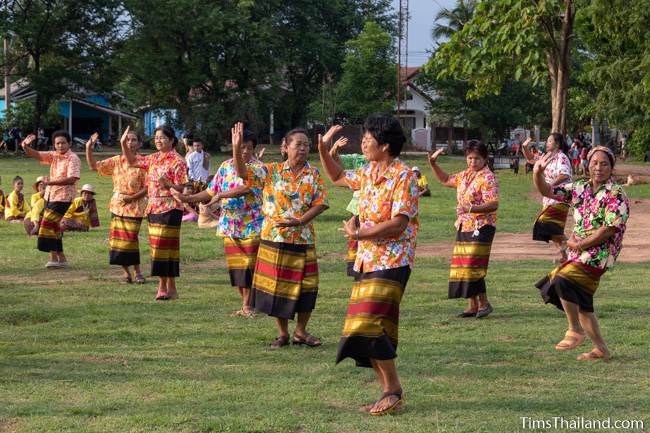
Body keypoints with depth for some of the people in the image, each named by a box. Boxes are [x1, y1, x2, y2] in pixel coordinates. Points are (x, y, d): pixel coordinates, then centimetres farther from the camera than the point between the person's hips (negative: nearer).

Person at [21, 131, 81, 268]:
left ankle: (54, 257, -12)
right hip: (50, 195, 8)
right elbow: (35, 155, 4)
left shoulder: (73, 159, -12)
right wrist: (26, 146, -17)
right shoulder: (53, 156, 10)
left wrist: (51, 182, -26)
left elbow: (72, 179, -23)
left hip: (63, 197, -8)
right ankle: (61, 258, 19)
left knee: (48, 223, -16)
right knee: (53, 226, 11)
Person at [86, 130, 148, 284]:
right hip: (117, 206, 4)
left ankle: (137, 272, 7)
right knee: (117, 240, 3)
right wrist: (89, 149, -8)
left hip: (134, 207, -4)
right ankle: (126, 272, 15)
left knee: (131, 240, -8)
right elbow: (93, 166, 6)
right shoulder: (116, 161, 7)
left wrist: (132, 197, -16)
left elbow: (147, 187, -6)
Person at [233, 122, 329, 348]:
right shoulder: (271, 171, 0)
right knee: (276, 287, 4)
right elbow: (243, 173, -8)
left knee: (305, 287, 2)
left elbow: (320, 203, -3)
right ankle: (282, 333, 17)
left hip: (303, 239, 1)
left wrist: (299, 221, -17)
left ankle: (301, 332, 19)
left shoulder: (314, 174, 3)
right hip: (274, 237, -1)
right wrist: (237, 148, -23)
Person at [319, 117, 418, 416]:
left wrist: (358, 233, -13)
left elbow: (398, 224, -20)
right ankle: (389, 391, 12)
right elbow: (337, 177, 32)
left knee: (370, 325, -18)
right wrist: (323, 150, 17)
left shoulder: (403, 176, -13)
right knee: (364, 328, 5)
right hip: (367, 260, 9)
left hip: (391, 261, -9)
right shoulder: (368, 173, 12)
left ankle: (394, 389, -7)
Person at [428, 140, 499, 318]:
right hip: (464, 227, 9)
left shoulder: (488, 178, -12)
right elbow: (446, 180, 31)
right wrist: (433, 164, 20)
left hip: (481, 227, -9)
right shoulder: (464, 176, 14)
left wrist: (473, 208, -33)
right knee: (462, 266, 7)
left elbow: (493, 204, -21)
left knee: (473, 266, -14)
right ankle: (472, 305, 13)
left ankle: (484, 303, -3)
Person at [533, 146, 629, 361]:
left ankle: (576, 331, -11)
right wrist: (538, 173, -9)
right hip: (579, 255, 8)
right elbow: (548, 191, 11)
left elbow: (610, 228, -18)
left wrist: (579, 244, -13)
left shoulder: (616, 194, -10)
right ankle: (601, 349, 21)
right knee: (579, 302, 11)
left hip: (599, 254, -8)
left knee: (562, 281, -25)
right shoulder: (580, 188, 11)